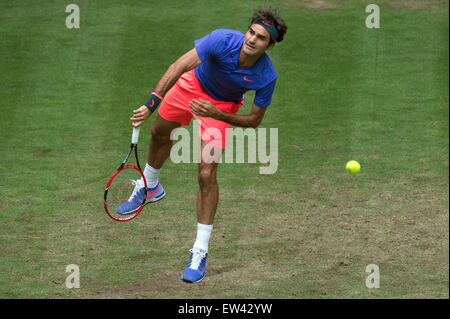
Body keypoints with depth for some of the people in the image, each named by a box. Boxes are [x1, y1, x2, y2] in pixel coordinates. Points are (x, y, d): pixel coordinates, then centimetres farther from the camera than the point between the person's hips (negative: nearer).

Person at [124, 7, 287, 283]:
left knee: (207, 174, -14)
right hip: (194, 83, 2)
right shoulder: (223, 40, -37)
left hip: (221, 106, -2)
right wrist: (151, 104, -48)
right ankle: (150, 187, 60)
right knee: (160, 133, 26)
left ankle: (200, 252, -3)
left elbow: (254, 121, -19)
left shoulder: (267, 77, -33)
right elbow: (180, 66, -40)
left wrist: (217, 114, -34)